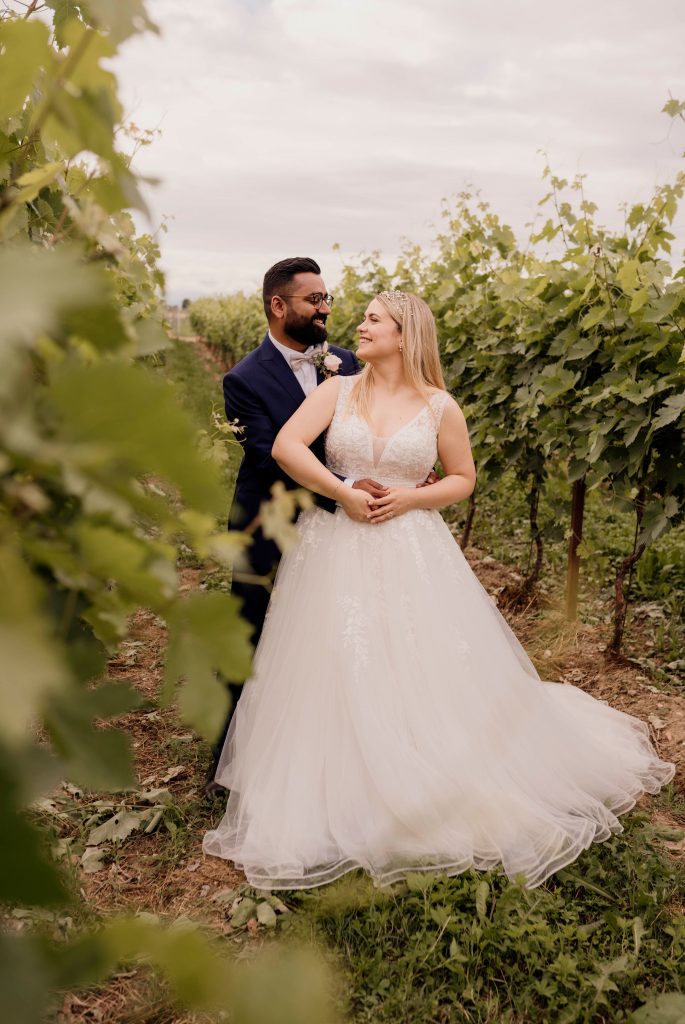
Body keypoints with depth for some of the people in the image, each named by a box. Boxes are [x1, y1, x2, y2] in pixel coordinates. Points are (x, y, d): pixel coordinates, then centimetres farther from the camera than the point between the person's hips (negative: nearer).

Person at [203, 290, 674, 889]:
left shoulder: (440, 407, 1)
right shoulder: (337, 391, 2)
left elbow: (463, 479, 9)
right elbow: (286, 446, -8)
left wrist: (412, 497, -9)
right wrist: (343, 494, -15)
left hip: (411, 555, 0)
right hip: (336, 551, 1)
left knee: (430, 673, 3)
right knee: (336, 677, 4)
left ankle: (437, 798, 28)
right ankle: (341, 804, 23)